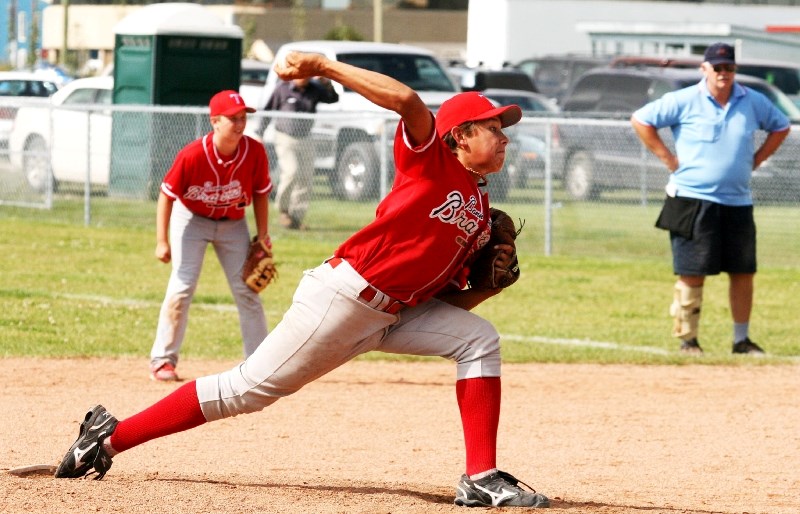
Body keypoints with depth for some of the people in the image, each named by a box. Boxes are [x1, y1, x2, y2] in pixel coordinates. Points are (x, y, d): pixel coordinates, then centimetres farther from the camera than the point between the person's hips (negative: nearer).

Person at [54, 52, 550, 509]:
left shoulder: (481, 217, 14)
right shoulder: (431, 159, -6)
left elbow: (449, 303, 15)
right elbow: (406, 100, -27)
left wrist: (493, 284, -1)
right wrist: (325, 66, -30)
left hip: (395, 314, 8)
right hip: (342, 298, -8)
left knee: (479, 340, -6)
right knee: (249, 388, -6)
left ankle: (482, 479, -10)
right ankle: (112, 436, 4)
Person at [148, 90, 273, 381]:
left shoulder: (254, 152, -21)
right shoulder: (192, 155, -29)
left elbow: (260, 192, -4)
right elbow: (167, 194, -19)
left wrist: (262, 233, -6)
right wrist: (162, 241, -21)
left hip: (232, 224, 3)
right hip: (191, 218, -3)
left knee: (246, 290, 1)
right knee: (182, 287, -12)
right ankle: (162, 360, -3)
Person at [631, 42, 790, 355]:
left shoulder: (753, 102, 7)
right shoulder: (684, 101, -4)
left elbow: (781, 127, 22)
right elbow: (640, 120, -2)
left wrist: (756, 160, 9)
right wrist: (668, 159, -6)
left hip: (738, 202, 4)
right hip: (693, 200, -4)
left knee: (743, 272, 6)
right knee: (692, 273, -3)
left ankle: (741, 339, 16)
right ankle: (687, 340, 4)